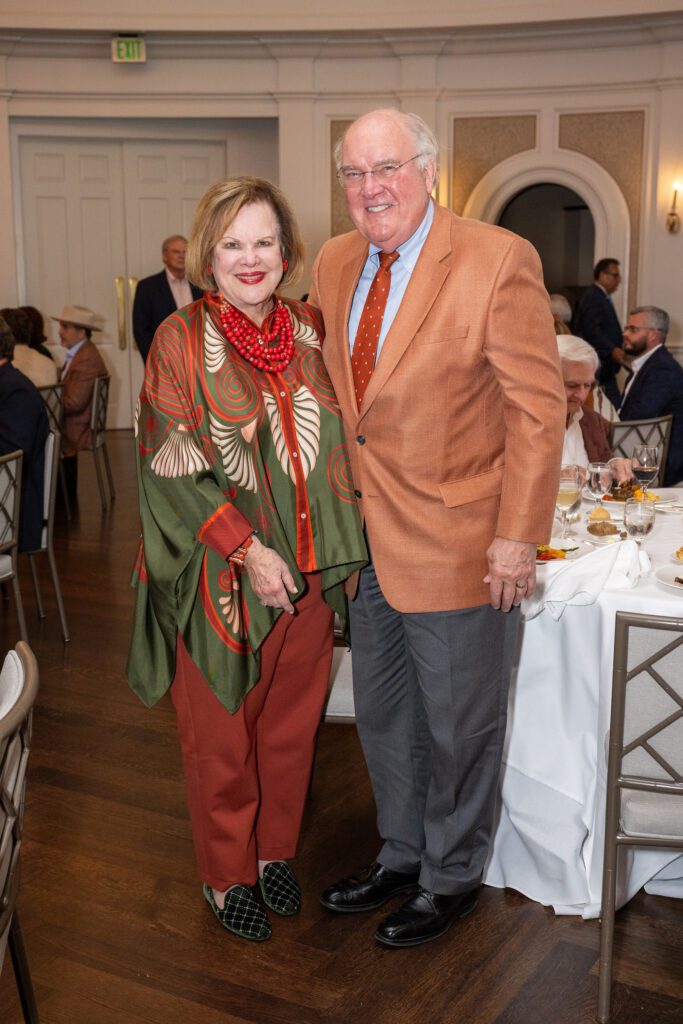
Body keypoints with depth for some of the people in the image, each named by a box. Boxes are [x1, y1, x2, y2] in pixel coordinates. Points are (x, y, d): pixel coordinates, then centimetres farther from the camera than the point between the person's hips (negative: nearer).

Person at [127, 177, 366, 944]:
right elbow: (174, 469, -13)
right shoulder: (181, 340, -9)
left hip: (306, 570, 4)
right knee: (222, 733, 11)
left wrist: (337, 549, 2)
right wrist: (248, 551, -18)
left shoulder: (309, 332, 4)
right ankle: (226, 874, 31)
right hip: (221, 578, -4)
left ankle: (275, 850, 38)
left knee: (290, 721, 16)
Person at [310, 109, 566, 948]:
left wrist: (518, 538, -17)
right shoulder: (332, 265, 4)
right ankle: (401, 854, 43)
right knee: (382, 715, 21)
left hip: (457, 546, -6)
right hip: (367, 537, 6)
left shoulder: (498, 261, -15)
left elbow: (538, 407, -15)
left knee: (459, 726, 11)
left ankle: (451, 878, 34)